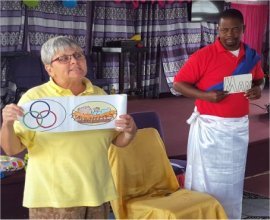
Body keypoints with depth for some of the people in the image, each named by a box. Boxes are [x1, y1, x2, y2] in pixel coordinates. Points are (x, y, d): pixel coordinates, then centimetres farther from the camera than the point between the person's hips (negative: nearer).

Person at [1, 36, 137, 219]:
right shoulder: (34, 98, -5)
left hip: (97, 194, 4)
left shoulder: (100, 95, 8)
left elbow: (118, 141, 13)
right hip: (53, 198, -4)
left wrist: (130, 131, -8)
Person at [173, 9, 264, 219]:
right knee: (205, 177, 4)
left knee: (232, 178, 14)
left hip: (239, 127, 5)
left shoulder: (251, 56, 4)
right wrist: (205, 96, -24)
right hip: (209, 127, -5)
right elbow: (178, 84, -10)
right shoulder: (204, 55, -12)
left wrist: (257, 89, -3)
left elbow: (258, 79, 21)